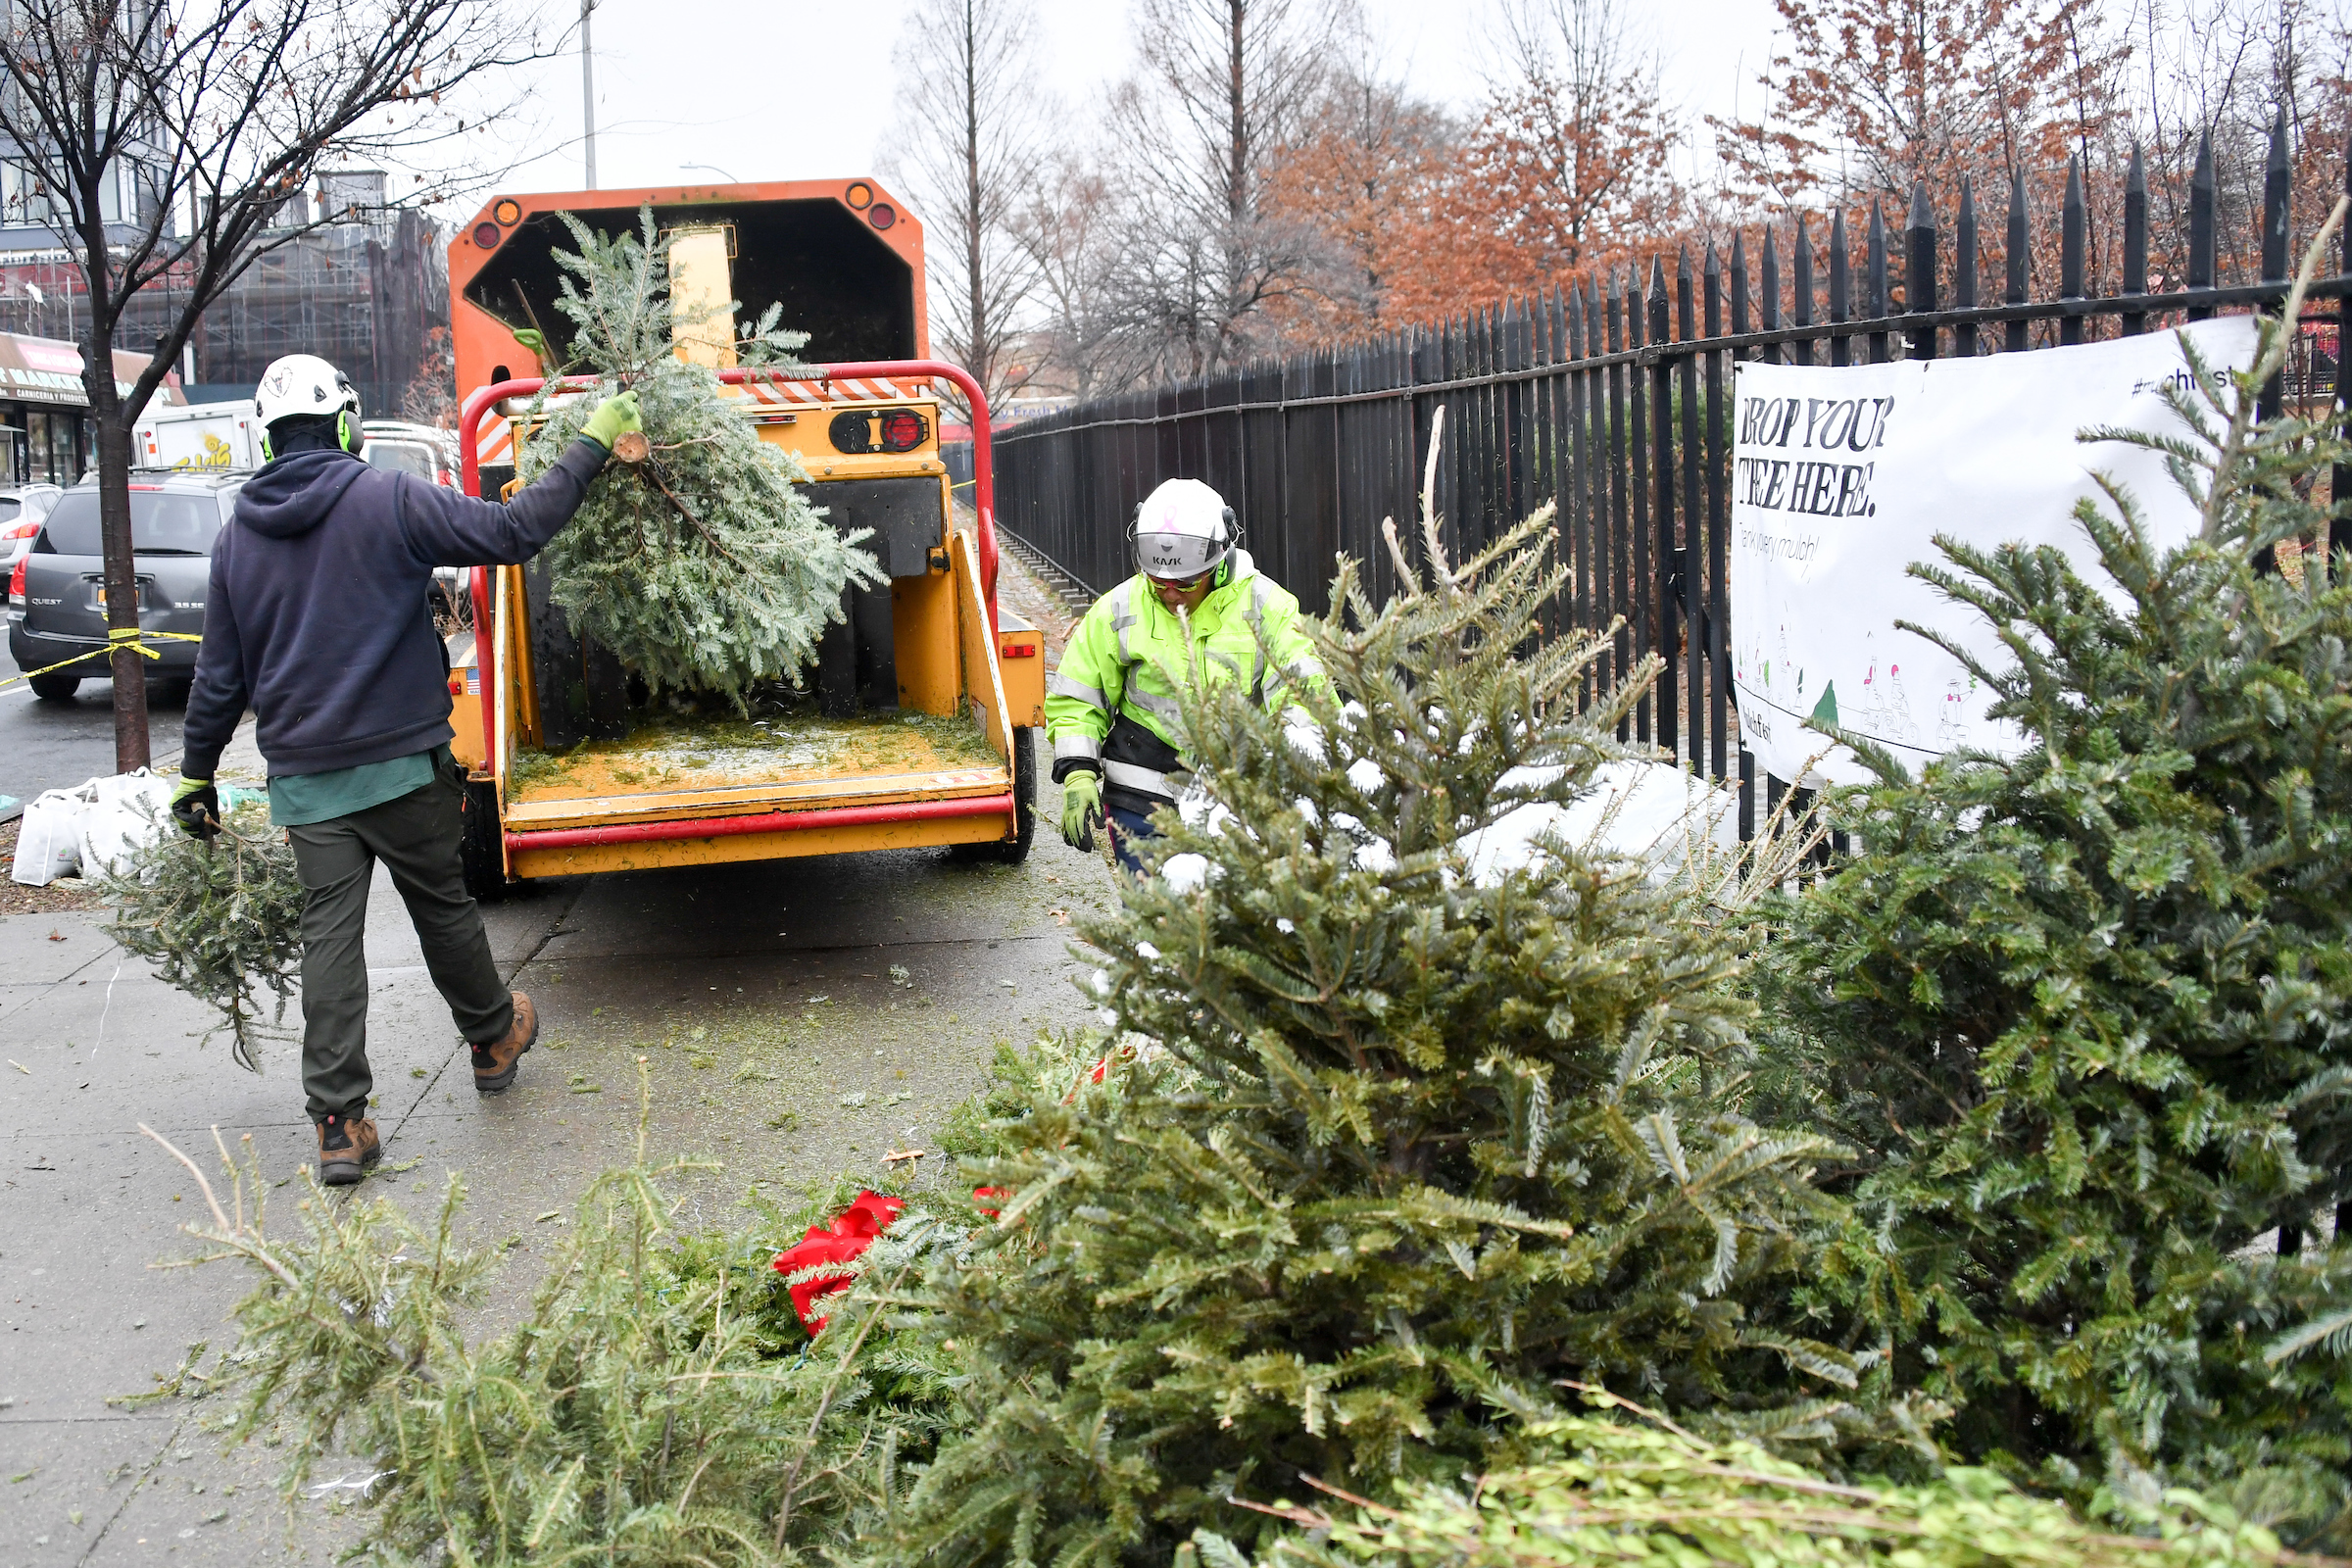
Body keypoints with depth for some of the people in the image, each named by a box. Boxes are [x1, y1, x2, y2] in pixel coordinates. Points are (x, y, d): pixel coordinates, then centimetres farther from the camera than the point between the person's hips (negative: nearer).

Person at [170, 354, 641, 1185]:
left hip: (302, 778, 3)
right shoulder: (387, 500, -9)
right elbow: (513, 532, -12)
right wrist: (591, 445, -4)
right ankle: (493, 1038, 35)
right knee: (442, 907, 14)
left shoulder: (237, 537, 5)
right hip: (401, 763, -3)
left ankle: (338, 1124, -1)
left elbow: (220, 674, 8)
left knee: (329, 934, 2)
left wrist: (195, 774, 19)